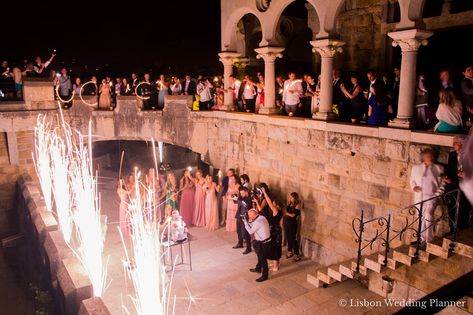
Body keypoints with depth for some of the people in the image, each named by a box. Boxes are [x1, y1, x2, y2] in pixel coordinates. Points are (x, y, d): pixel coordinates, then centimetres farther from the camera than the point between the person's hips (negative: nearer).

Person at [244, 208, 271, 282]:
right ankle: (258, 268, 46)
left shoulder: (258, 222, -29)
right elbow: (253, 226, 12)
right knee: (260, 256, 27)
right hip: (264, 240, 10)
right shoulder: (261, 217, -1)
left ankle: (264, 276, 15)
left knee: (263, 258, 3)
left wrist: (245, 222, -11)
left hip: (263, 242, -10)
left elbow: (250, 232, -19)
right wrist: (248, 221, 0)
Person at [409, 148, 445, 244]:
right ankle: (422, 239, 19)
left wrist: (438, 193, -5)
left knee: (428, 216, -20)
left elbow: (442, 183, 7)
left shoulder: (438, 168, 7)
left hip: (431, 196, -3)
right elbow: (412, 180, 17)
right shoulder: (416, 168, 12)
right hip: (419, 196, 3)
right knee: (421, 218, 8)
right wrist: (414, 187, -2)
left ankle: (429, 239, -13)